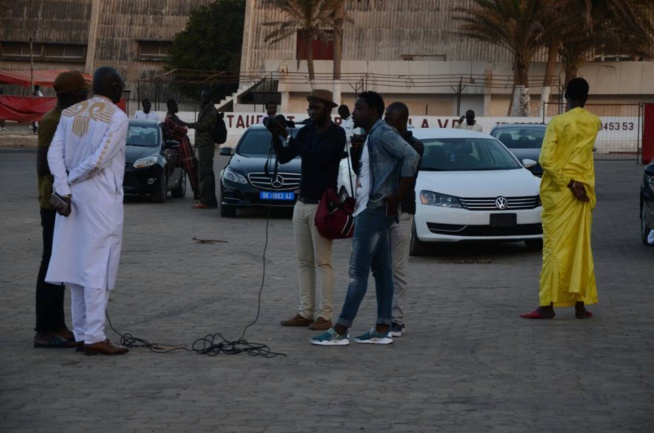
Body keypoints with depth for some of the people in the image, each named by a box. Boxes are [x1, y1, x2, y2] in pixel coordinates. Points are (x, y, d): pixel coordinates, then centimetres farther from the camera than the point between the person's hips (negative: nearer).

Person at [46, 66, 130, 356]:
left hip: (75, 195, 6)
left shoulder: (69, 114, 10)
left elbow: (54, 153, 1)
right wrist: (71, 181, -4)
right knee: (98, 267, -6)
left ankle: (81, 333, 14)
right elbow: (98, 160, -16)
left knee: (78, 265, 11)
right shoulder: (117, 118, -9)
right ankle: (95, 336, -7)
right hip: (103, 199, -6)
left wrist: (64, 190, -4)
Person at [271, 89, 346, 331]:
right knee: (304, 261, 6)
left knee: (322, 262, -6)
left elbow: (316, 157, -22)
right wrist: (276, 136, -7)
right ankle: (306, 312, 9)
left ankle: (325, 316, -5)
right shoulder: (307, 131, 12)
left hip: (322, 204, -7)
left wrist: (289, 137, -21)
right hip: (302, 202, 7)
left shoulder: (336, 134, -8)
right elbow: (283, 157, 9)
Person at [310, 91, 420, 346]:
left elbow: (411, 156, -24)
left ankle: (340, 331, -9)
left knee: (358, 272, -9)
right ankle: (382, 330, 10)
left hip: (375, 210, -11)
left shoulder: (383, 133, -13)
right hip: (370, 209, 11)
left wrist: (398, 196, -22)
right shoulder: (372, 137, 18)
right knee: (381, 271, 9)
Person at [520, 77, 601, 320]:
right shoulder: (594, 123, 6)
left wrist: (568, 183, -13)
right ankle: (580, 304, 8)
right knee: (581, 249, 7)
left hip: (558, 192, -4)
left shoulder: (558, 122, -8)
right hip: (585, 193, 4)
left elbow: (546, 159, -16)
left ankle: (548, 305, -9)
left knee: (555, 247, -6)